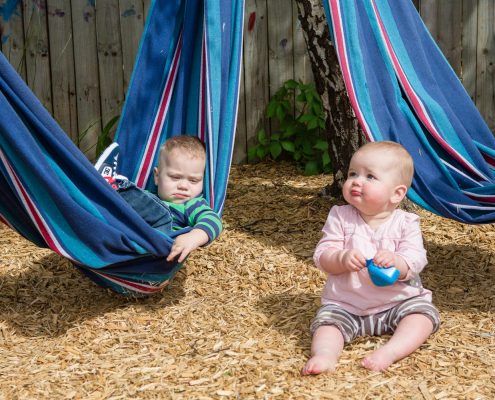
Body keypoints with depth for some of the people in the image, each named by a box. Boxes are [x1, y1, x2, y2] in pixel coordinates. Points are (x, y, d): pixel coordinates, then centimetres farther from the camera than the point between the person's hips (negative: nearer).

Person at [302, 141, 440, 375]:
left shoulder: (405, 223, -6)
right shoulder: (340, 217, -4)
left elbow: (416, 259, -16)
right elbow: (322, 256, -9)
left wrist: (397, 262, -38)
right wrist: (342, 259, -31)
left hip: (398, 300, 0)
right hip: (346, 305, 1)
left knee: (424, 313, -22)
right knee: (326, 320, -22)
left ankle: (391, 351, -37)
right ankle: (325, 353, -43)